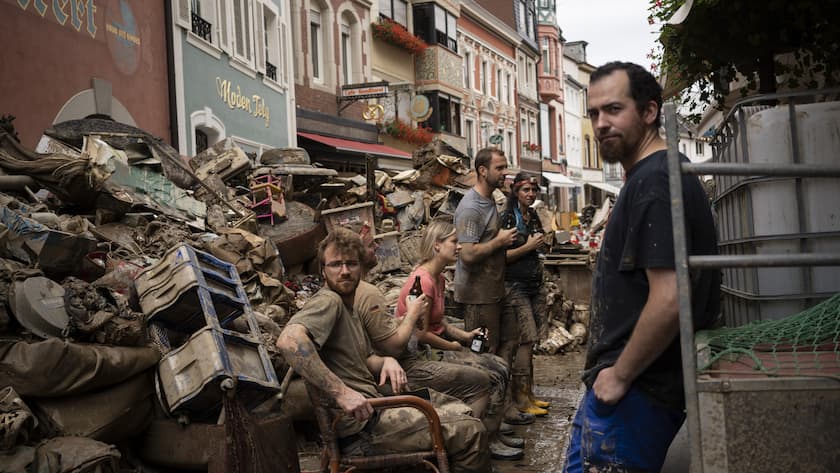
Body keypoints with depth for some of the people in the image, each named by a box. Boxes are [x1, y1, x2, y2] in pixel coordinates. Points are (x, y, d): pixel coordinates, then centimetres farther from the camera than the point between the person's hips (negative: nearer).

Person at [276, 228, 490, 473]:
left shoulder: (347, 306, 16)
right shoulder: (328, 301, -16)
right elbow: (288, 340, -35)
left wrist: (386, 361, -2)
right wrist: (341, 391, -35)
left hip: (374, 400, 10)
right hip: (363, 422, -10)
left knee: (460, 411, 18)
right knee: (471, 432, -12)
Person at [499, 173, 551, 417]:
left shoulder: (533, 216, 13)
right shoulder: (507, 218, -9)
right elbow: (500, 256, -15)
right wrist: (528, 247, -14)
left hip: (534, 285, 7)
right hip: (516, 287, -7)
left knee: (528, 341, 9)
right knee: (526, 339, -10)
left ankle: (528, 394, 17)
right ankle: (521, 399, -2)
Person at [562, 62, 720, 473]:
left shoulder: (655, 181, -19)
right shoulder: (647, 176, 13)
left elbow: (669, 301, -28)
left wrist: (619, 376, -16)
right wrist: (612, 371, 17)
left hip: (636, 392, -10)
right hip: (621, 380, 10)